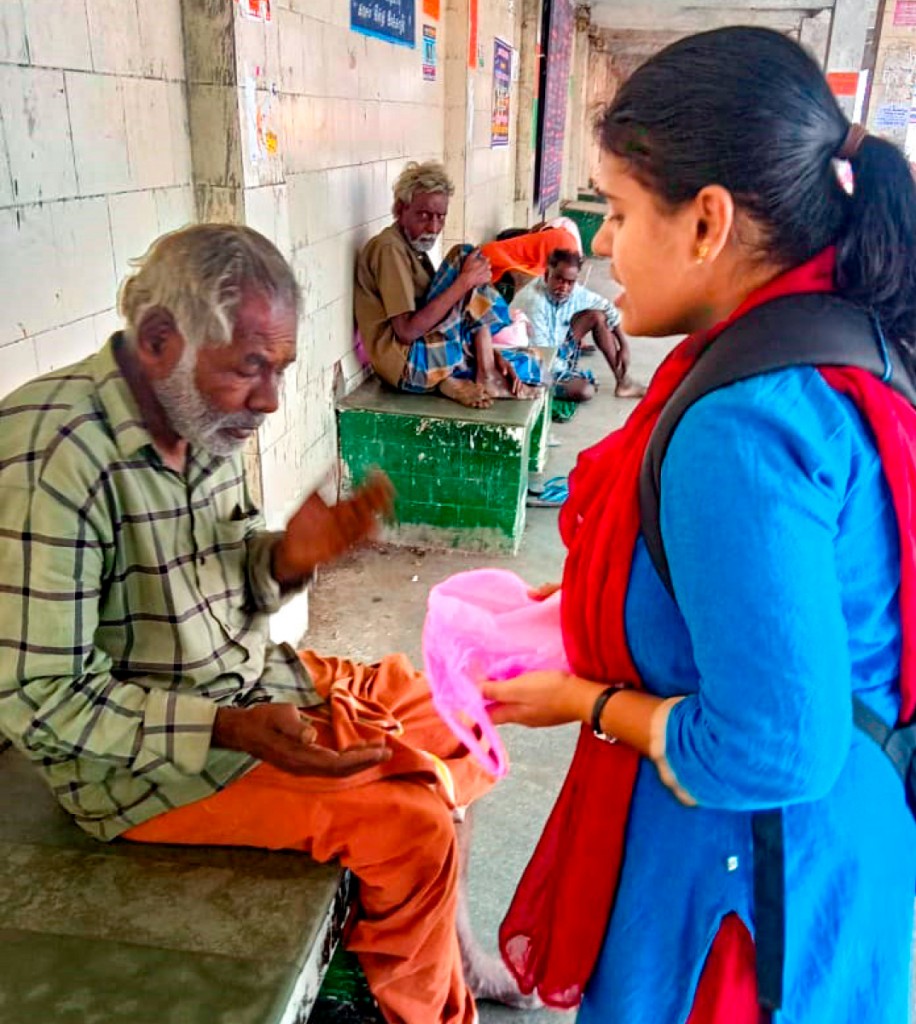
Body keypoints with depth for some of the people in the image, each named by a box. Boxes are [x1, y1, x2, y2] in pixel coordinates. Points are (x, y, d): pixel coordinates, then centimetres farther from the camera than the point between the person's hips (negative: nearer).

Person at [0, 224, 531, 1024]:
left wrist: (286, 558, -15)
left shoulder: (206, 418, -3)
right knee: (412, 827, -15)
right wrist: (234, 731, -29)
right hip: (144, 759, -8)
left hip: (251, 683, 8)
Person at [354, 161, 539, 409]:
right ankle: (486, 376, -12)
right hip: (411, 365, -9)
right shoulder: (389, 249, -14)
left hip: (429, 357, 9)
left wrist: (491, 355, 3)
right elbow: (407, 331, -23)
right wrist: (465, 281, -21)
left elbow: (444, 314, 17)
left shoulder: (413, 248, 16)